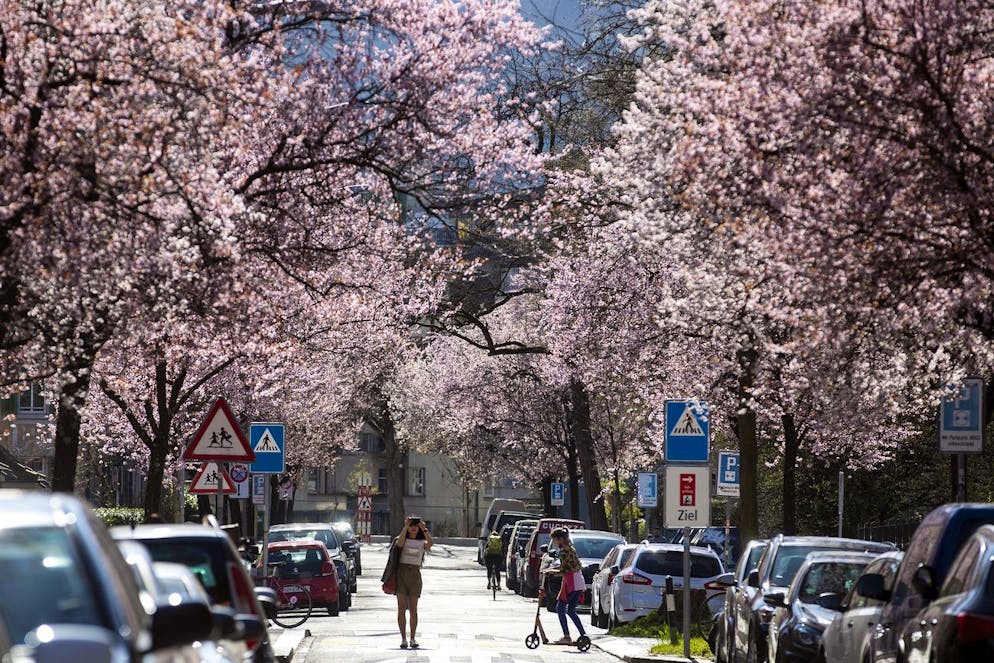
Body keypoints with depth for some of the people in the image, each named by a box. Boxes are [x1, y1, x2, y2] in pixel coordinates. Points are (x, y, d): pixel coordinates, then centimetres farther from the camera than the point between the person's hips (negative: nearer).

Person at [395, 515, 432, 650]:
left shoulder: (422, 542, 11)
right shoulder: (403, 540, 9)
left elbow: (430, 544, -11)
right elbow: (399, 543, -16)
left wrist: (424, 529, -12)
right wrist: (405, 527, -16)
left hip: (415, 574, 1)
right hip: (401, 573, -1)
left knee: (413, 608, 1)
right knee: (401, 607, -5)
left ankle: (413, 638, 10)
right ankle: (403, 638, -4)